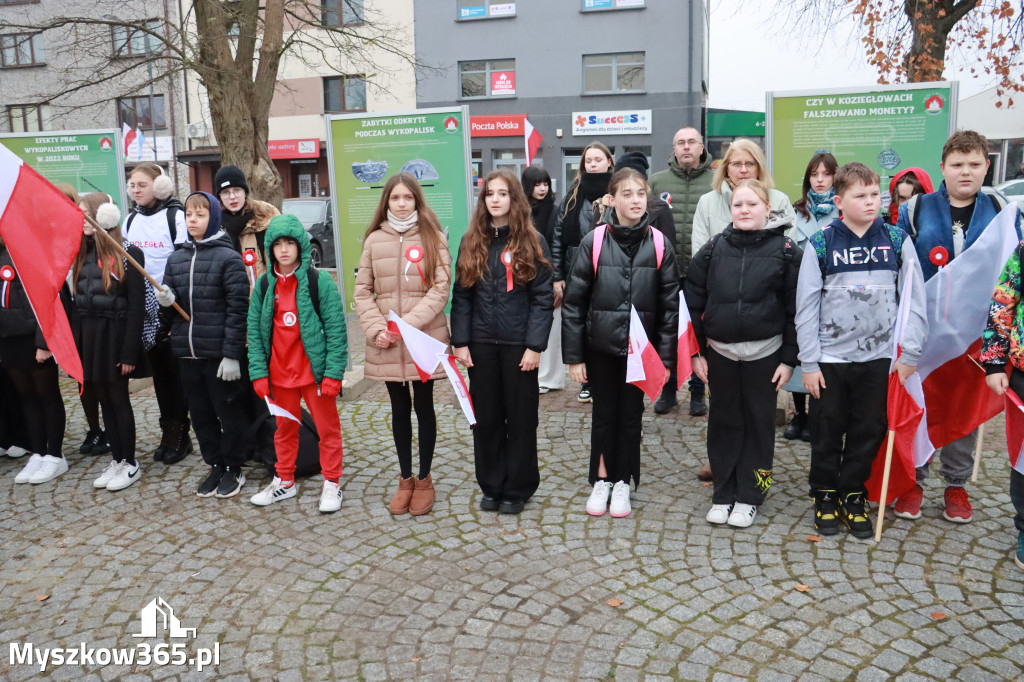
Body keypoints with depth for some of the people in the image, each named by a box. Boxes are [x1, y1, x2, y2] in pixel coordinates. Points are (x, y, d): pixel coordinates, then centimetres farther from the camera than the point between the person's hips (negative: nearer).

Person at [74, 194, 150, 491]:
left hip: (114, 333, -6)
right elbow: (78, 300, 9)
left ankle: (130, 463, 14)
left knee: (118, 399, 1)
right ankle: (116, 459, 21)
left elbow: (137, 306, -12)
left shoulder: (128, 252, -9)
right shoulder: (82, 252, 10)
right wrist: (76, 339, 2)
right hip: (88, 334, 6)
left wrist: (130, 351, -16)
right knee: (103, 399, 11)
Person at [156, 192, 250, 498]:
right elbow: (170, 309, 17)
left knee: (228, 413, 6)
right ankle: (215, 466, 28)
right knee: (200, 414, 13)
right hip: (187, 352, 6)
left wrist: (231, 354, -15)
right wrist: (166, 301, -7)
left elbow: (238, 309, -11)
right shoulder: (176, 259, 11)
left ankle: (234, 469, 21)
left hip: (219, 353, -6)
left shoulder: (228, 258, -7)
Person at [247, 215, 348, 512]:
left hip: (315, 370, -4)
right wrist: (258, 372, -3)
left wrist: (333, 372, -15)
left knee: (327, 427, 7)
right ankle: (284, 481, 34)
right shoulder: (264, 285, 3)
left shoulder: (319, 281, -9)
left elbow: (336, 329, -11)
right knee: (285, 428, 18)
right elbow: (254, 331, 4)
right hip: (279, 373, 4)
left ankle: (332, 483, 21)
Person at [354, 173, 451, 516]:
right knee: (400, 410, 13)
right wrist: (376, 329, -10)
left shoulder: (433, 237, -1)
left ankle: (424, 479, 24)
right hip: (387, 345, 2)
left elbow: (440, 288, -9)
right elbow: (362, 291, 5)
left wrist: (408, 323, -18)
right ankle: (405, 479, 28)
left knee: (424, 408, 8)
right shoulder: (374, 240, 5)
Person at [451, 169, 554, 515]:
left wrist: (535, 345, -13)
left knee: (520, 417, 7)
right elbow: (461, 296, 5)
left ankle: (517, 488, 21)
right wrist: (460, 341, -2)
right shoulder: (471, 242, 6)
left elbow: (544, 298, -6)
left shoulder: (532, 242, -3)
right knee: (485, 417, 11)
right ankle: (491, 485, 25)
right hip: (481, 344, 3)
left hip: (518, 344, -3)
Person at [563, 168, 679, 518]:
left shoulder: (659, 244, -3)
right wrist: (573, 355, -6)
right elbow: (574, 301, -5)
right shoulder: (594, 242, -7)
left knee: (631, 414, 11)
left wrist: (665, 356, -3)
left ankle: (622, 483, 26)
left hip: (639, 348, 1)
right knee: (604, 413, 11)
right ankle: (601, 480, 26)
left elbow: (670, 304, 0)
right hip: (600, 346, -1)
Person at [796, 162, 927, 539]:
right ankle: (825, 494, 27)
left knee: (868, 431, 10)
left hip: (879, 356, 2)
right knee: (827, 430, 9)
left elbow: (914, 299, 3)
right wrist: (808, 363, -5)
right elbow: (806, 306, -3)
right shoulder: (820, 244, -4)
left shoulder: (898, 240, 1)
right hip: (829, 358, -1)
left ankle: (853, 494, 28)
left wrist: (910, 353, -3)